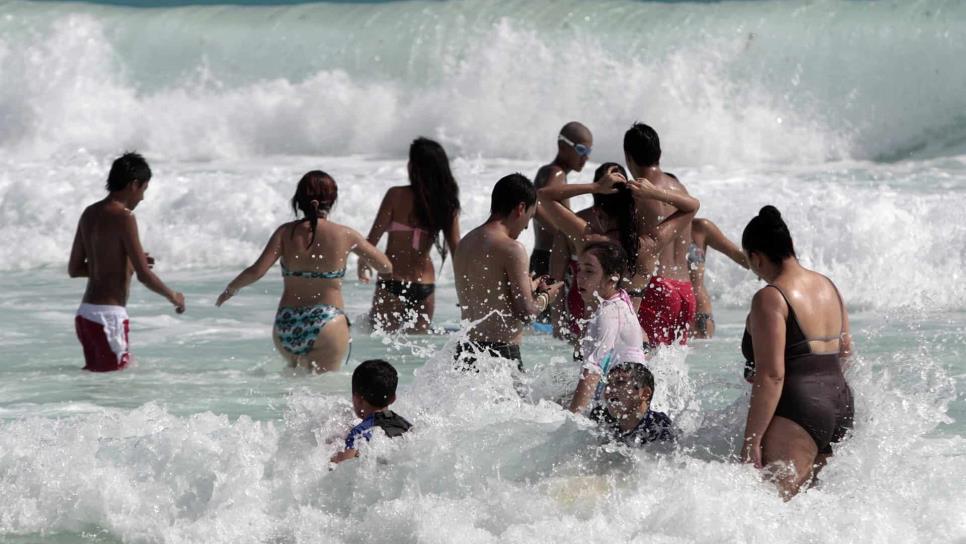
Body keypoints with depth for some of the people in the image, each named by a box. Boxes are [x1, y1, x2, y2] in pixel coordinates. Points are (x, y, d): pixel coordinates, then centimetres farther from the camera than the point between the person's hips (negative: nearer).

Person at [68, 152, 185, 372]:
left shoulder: (89, 214, 11)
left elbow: (74, 269, 18)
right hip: (109, 315, -9)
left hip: (86, 313, 9)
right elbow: (144, 276, -16)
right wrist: (173, 296, 3)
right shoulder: (123, 217, -14)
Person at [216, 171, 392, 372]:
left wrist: (231, 288, 11)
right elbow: (386, 267, 7)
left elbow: (257, 271, -7)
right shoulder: (345, 235, -1)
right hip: (328, 324, -3)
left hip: (286, 328, 3)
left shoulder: (286, 233, 0)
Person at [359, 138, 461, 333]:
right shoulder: (446, 203, 0)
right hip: (425, 286, 4)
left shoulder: (397, 196, -10)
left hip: (393, 283, -4)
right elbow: (457, 249, 0)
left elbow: (373, 238, -7)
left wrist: (363, 266, 11)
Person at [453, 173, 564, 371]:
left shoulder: (464, 244, 13)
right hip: (501, 351, -8)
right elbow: (526, 313, -13)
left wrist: (529, 288, 26)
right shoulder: (511, 249, -12)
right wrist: (545, 297, 9)